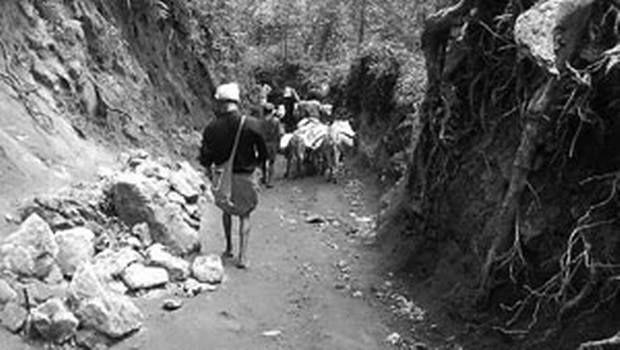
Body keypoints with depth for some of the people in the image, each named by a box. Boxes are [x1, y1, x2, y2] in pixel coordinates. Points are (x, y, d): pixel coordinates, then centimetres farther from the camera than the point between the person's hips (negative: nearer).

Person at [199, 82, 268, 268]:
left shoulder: (212, 127, -10)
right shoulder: (252, 124, -13)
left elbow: (205, 157, -4)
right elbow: (263, 154, -7)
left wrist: (209, 172, 15)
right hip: (245, 177, -1)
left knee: (226, 210, 25)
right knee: (244, 215, 11)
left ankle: (229, 248, 32)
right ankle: (242, 256, 4)